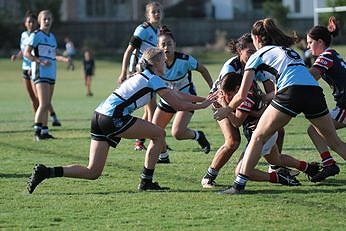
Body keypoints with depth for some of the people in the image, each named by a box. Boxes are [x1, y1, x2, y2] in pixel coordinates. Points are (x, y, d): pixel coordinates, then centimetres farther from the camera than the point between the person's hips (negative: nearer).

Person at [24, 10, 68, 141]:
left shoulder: (52, 37, 18)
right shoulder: (36, 35, -5)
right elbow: (26, 53, -10)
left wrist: (65, 59, 7)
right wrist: (40, 61, -22)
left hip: (51, 74, 8)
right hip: (40, 74, -8)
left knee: (47, 105, 8)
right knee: (43, 104, -15)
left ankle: (44, 131, 11)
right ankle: (37, 131, -14)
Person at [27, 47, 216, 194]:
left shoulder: (144, 77, 26)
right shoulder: (153, 80, -2)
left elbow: (177, 95, 30)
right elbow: (179, 105, -2)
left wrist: (203, 99, 29)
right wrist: (201, 105, 12)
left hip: (99, 116, 9)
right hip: (113, 118, -9)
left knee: (92, 173, 6)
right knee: (159, 134, 4)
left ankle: (45, 172, -5)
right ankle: (146, 182, 6)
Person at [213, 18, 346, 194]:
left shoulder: (258, 55, 17)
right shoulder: (290, 50, 35)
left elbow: (242, 95, 16)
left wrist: (227, 109, 33)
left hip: (291, 92, -5)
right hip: (315, 91, 5)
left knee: (258, 137, 5)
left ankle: (239, 184, -2)